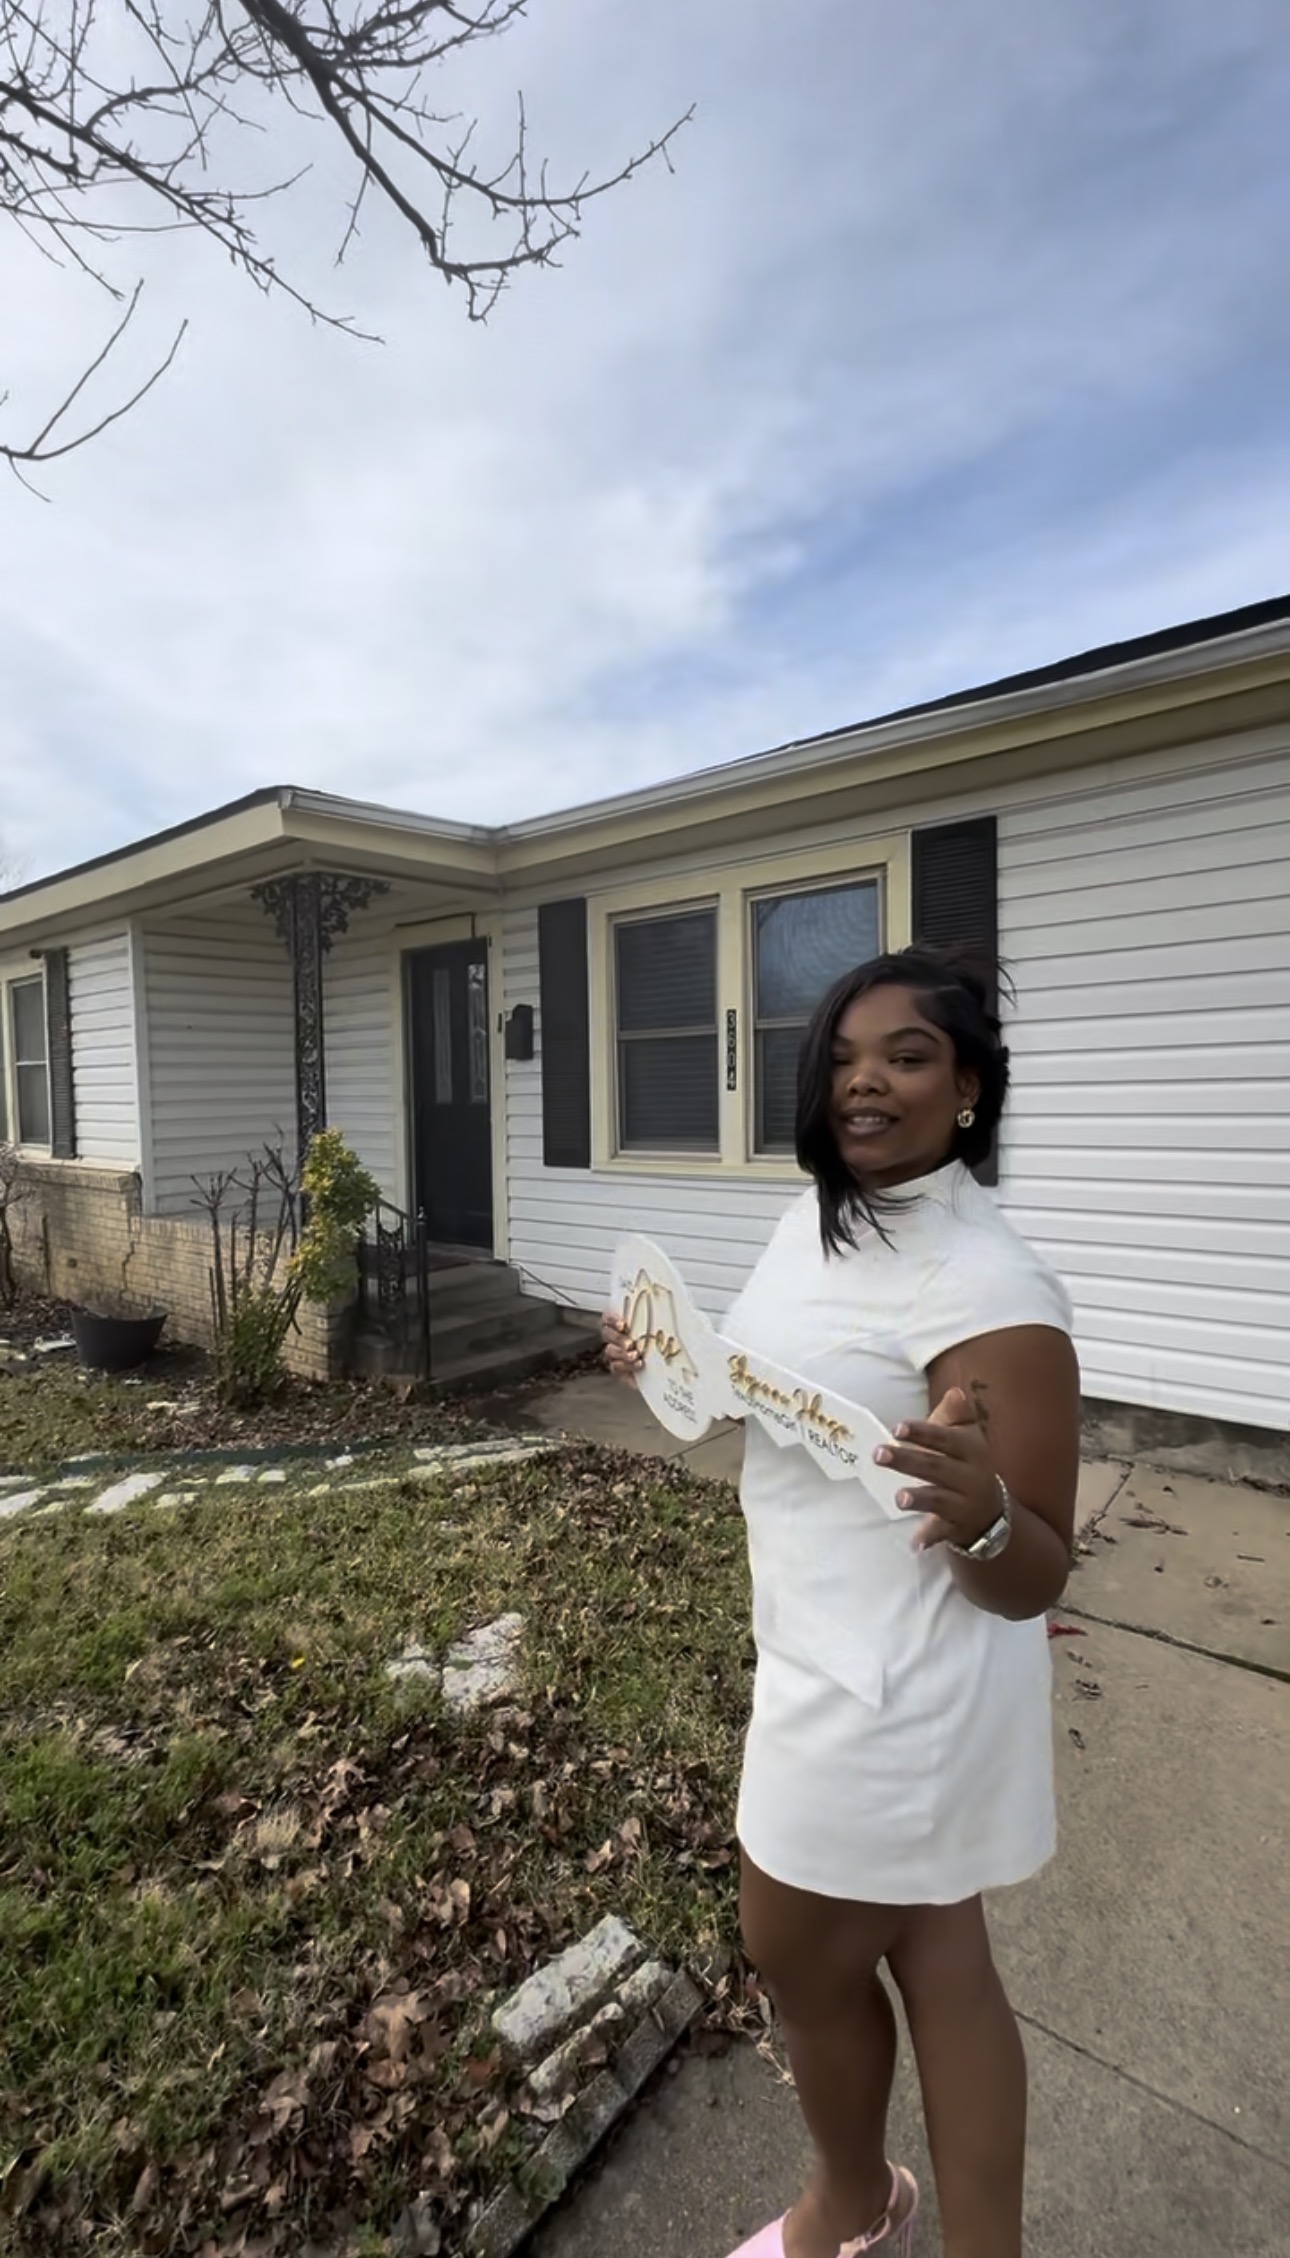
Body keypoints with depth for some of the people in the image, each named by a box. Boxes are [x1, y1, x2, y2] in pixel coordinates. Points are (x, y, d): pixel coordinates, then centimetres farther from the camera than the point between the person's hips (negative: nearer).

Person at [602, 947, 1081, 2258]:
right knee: (937, 1962, 24)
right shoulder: (815, 1217, -1)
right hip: (841, 1657, 8)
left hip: (898, 1691, -7)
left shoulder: (991, 1288, -27)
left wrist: (978, 1508, -42)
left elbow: (1032, 1586, -21)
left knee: (798, 1958, 19)